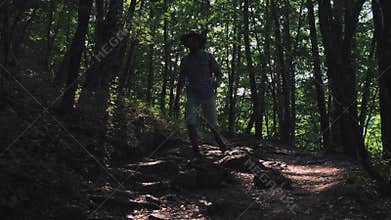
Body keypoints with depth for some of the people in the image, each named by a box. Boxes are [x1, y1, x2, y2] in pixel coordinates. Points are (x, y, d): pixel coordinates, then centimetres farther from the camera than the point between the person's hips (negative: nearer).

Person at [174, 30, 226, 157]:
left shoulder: (208, 57, 5)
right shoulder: (185, 60, 12)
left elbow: (219, 74, 5)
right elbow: (181, 81, 16)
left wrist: (216, 82, -19)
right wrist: (177, 100, 12)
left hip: (208, 95, -1)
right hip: (192, 95, 2)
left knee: (212, 124, 3)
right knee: (190, 123, -15)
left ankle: (219, 141, 35)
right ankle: (196, 152, -6)